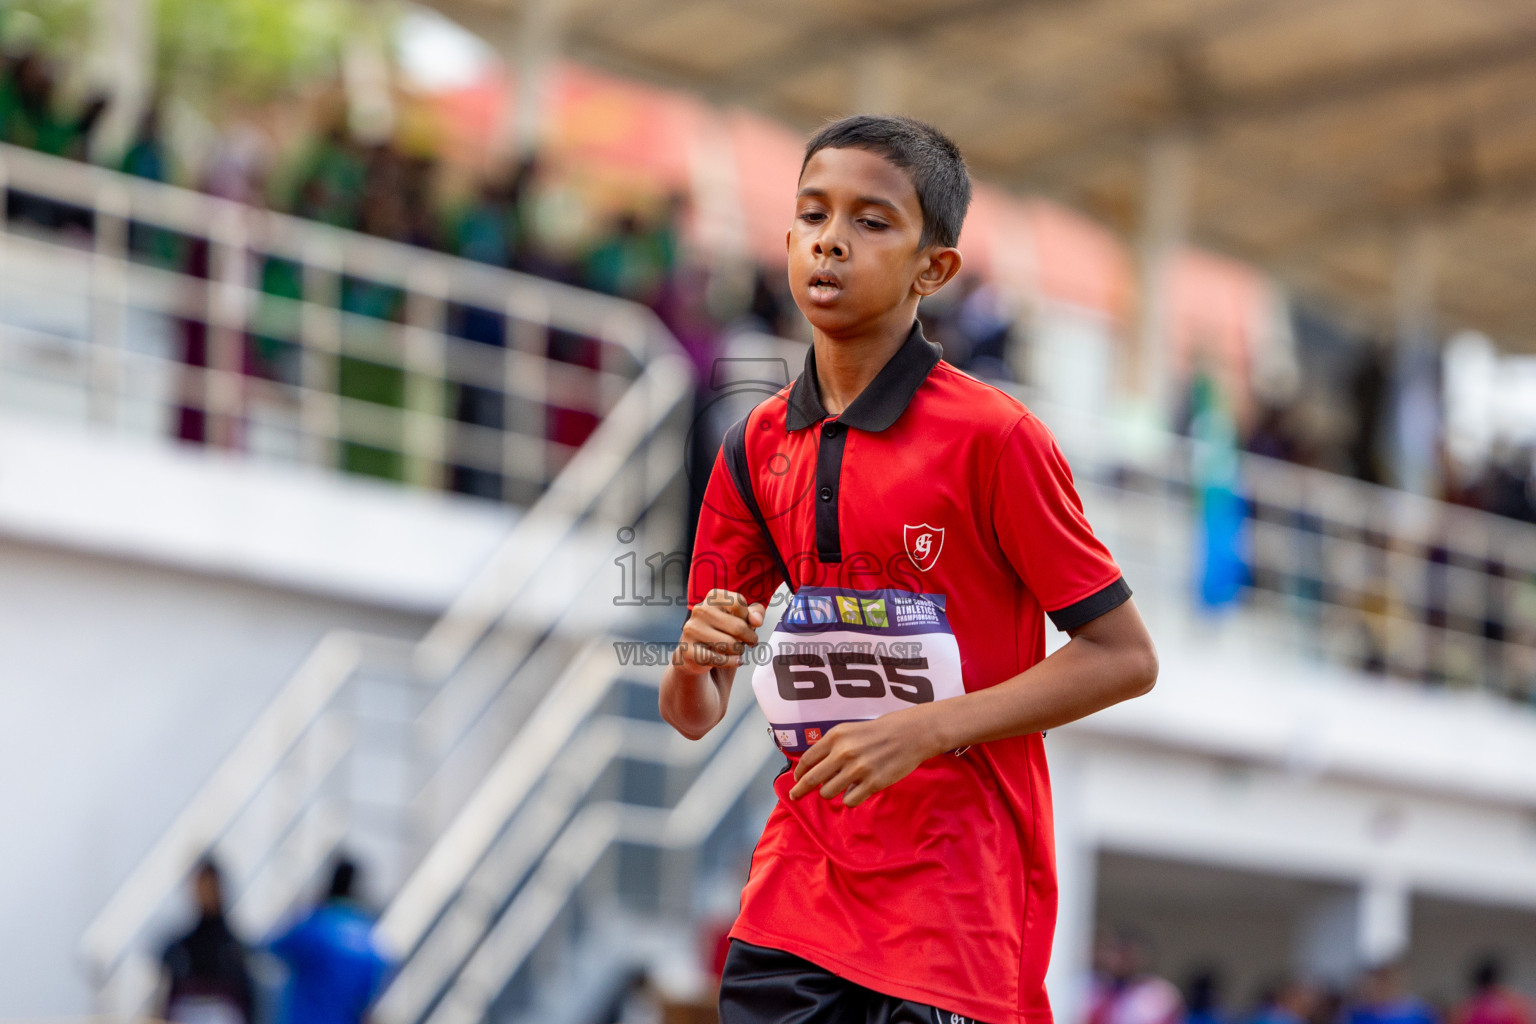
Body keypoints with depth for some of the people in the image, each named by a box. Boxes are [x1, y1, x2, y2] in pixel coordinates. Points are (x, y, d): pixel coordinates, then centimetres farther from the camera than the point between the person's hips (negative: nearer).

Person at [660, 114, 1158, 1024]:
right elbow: (694, 716, 12)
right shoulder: (756, 449, 6)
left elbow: (1125, 657, -10)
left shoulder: (991, 438, -10)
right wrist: (699, 657, -12)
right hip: (797, 900, 4)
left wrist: (923, 728, -17)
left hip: (957, 908, -4)